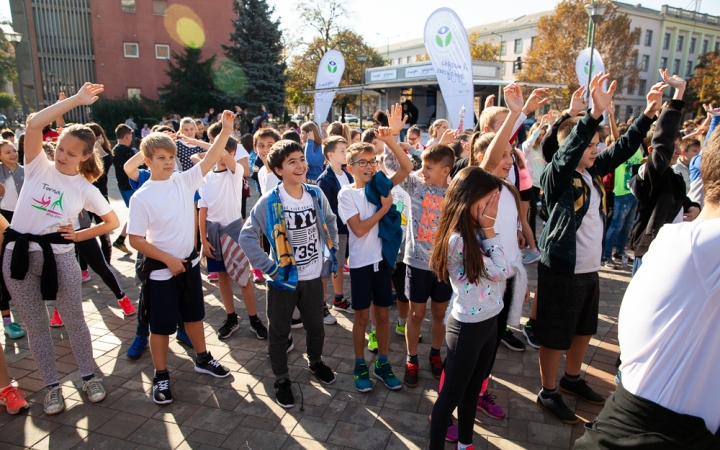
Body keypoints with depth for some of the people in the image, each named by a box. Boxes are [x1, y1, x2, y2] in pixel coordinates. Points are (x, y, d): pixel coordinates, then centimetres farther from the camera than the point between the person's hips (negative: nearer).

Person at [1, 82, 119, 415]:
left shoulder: (85, 188, -1)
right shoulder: (38, 167, -2)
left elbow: (113, 222, 6)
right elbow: (33, 124, -18)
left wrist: (78, 236, -3)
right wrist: (75, 100, -20)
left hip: (59, 256, -1)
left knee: (74, 321, 9)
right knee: (36, 325, 10)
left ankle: (89, 377, 27)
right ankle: (52, 386, 25)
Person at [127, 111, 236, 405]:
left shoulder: (184, 181, -4)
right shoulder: (141, 197, -14)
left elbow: (210, 159, -9)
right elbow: (136, 240, -13)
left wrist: (226, 129, -16)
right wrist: (168, 259, -16)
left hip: (189, 262, 5)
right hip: (160, 269, -4)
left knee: (194, 315, 21)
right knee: (161, 325, 8)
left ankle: (203, 359, 40)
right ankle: (161, 376, 26)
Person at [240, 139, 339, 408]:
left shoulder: (316, 195, -5)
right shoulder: (269, 202, -16)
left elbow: (330, 224, 12)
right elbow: (246, 237, -14)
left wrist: (331, 255, 9)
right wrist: (268, 268, -15)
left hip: (314, 277, 4)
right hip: (283, 279, -3)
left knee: (316, 327, 20)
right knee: (279, 332, 11)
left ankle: (315, 362, 48)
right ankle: (281, 379, 32)